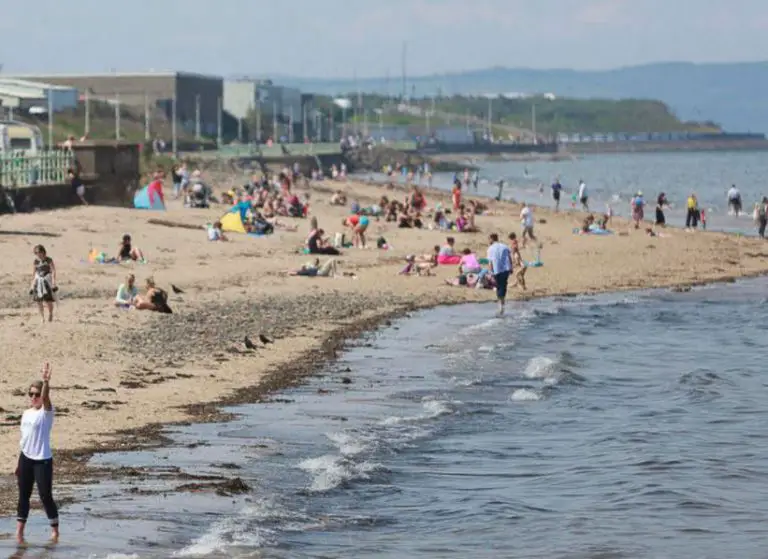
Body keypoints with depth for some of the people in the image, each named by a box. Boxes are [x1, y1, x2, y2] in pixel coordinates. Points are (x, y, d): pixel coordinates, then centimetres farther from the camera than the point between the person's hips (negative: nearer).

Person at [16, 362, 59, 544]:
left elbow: (45, 397, -31)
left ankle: (55, 529, 14)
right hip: (26, 459, 6)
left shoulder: (46, 412, -9)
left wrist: (46, 381, -50)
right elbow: (24, 438, 15)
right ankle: (19, 530, 14)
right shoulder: (26, 414, 9)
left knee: (45, 495, -1)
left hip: (43, 460, -6)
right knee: (23, 495, 9)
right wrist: (19, 463, 16)